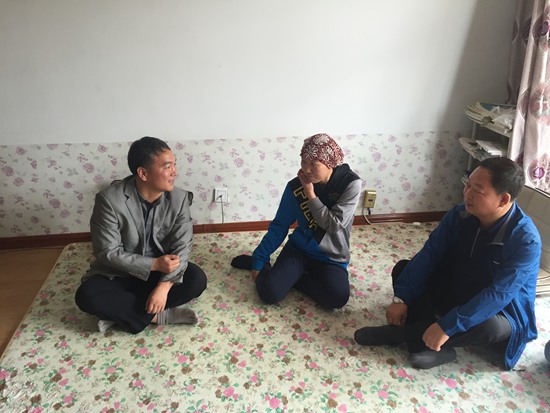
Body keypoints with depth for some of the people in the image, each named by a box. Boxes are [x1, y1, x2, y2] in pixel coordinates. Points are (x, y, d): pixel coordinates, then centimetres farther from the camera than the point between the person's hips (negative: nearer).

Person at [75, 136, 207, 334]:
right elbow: (108, 252, -19)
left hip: (161, 270, 2)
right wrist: (154, 264, -27)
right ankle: (161, 315, -19)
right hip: (120, 274, -2)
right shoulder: (110, 199, -21)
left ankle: (121, 313, -18)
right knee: (86, 295, -28)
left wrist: (164, 286, -30)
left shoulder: (179, 198, -14)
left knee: (197, 279, -23)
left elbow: (181, 248, -16)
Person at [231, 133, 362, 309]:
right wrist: (259, 259, -5)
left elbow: (335, 225, -19)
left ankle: (292, 277, -3)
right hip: (299, 249, 0)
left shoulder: (350, 183, -16)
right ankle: (263, 267, 13)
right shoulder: (296, 186, -10)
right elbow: (279, 225, -3)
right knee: (268, 292, -21)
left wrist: (310, 195, -21)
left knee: (338, 297, -28)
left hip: (332, 257, 0)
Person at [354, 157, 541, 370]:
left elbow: (498, 295, -33)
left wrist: (447, 327, -40)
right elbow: (429, 254, -13)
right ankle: (431, 345, -25)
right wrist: (400, 298, -22)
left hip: (501, 313, -5)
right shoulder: (460, 214, -12)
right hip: (452, 296, 5)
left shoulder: (525, 240, -27)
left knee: (489, 326, -40)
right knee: (403, 268, -11)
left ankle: (396, 333, -24)